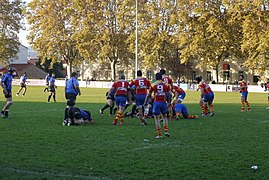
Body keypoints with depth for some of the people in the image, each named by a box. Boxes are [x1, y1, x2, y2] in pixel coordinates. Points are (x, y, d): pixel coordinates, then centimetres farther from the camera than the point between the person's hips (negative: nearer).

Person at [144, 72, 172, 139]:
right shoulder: (166, 85, 4)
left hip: (156, 103, -2)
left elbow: (148, 95, 4)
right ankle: (166, 131, 12)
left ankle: (159, 134, 2)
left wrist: (145, 102, 15)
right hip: (163, 102, 2)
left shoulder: (153, 85, 0)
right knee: (165, 117, 20)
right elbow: (169, 94, 3)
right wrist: (169, 102, 15)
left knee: (157, 119, 4)